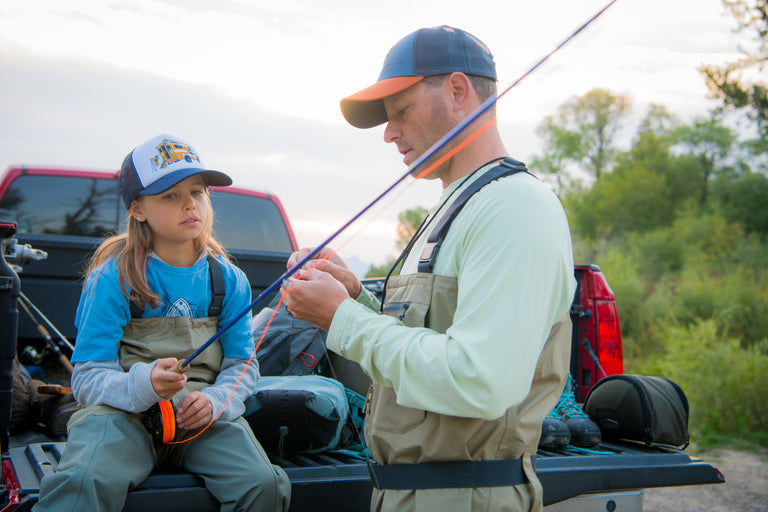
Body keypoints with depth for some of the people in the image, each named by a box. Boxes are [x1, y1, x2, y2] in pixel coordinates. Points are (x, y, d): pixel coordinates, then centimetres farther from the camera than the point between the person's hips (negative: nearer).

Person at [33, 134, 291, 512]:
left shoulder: (228, 279, 7)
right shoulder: (112, 278, -4)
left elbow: (242, 365, 10)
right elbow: (88, 380, -6)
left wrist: (216, 400, -12)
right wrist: (143, 384, -28)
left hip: (205, 415, 4)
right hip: (123, 411, -3)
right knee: (85, 482, -36)